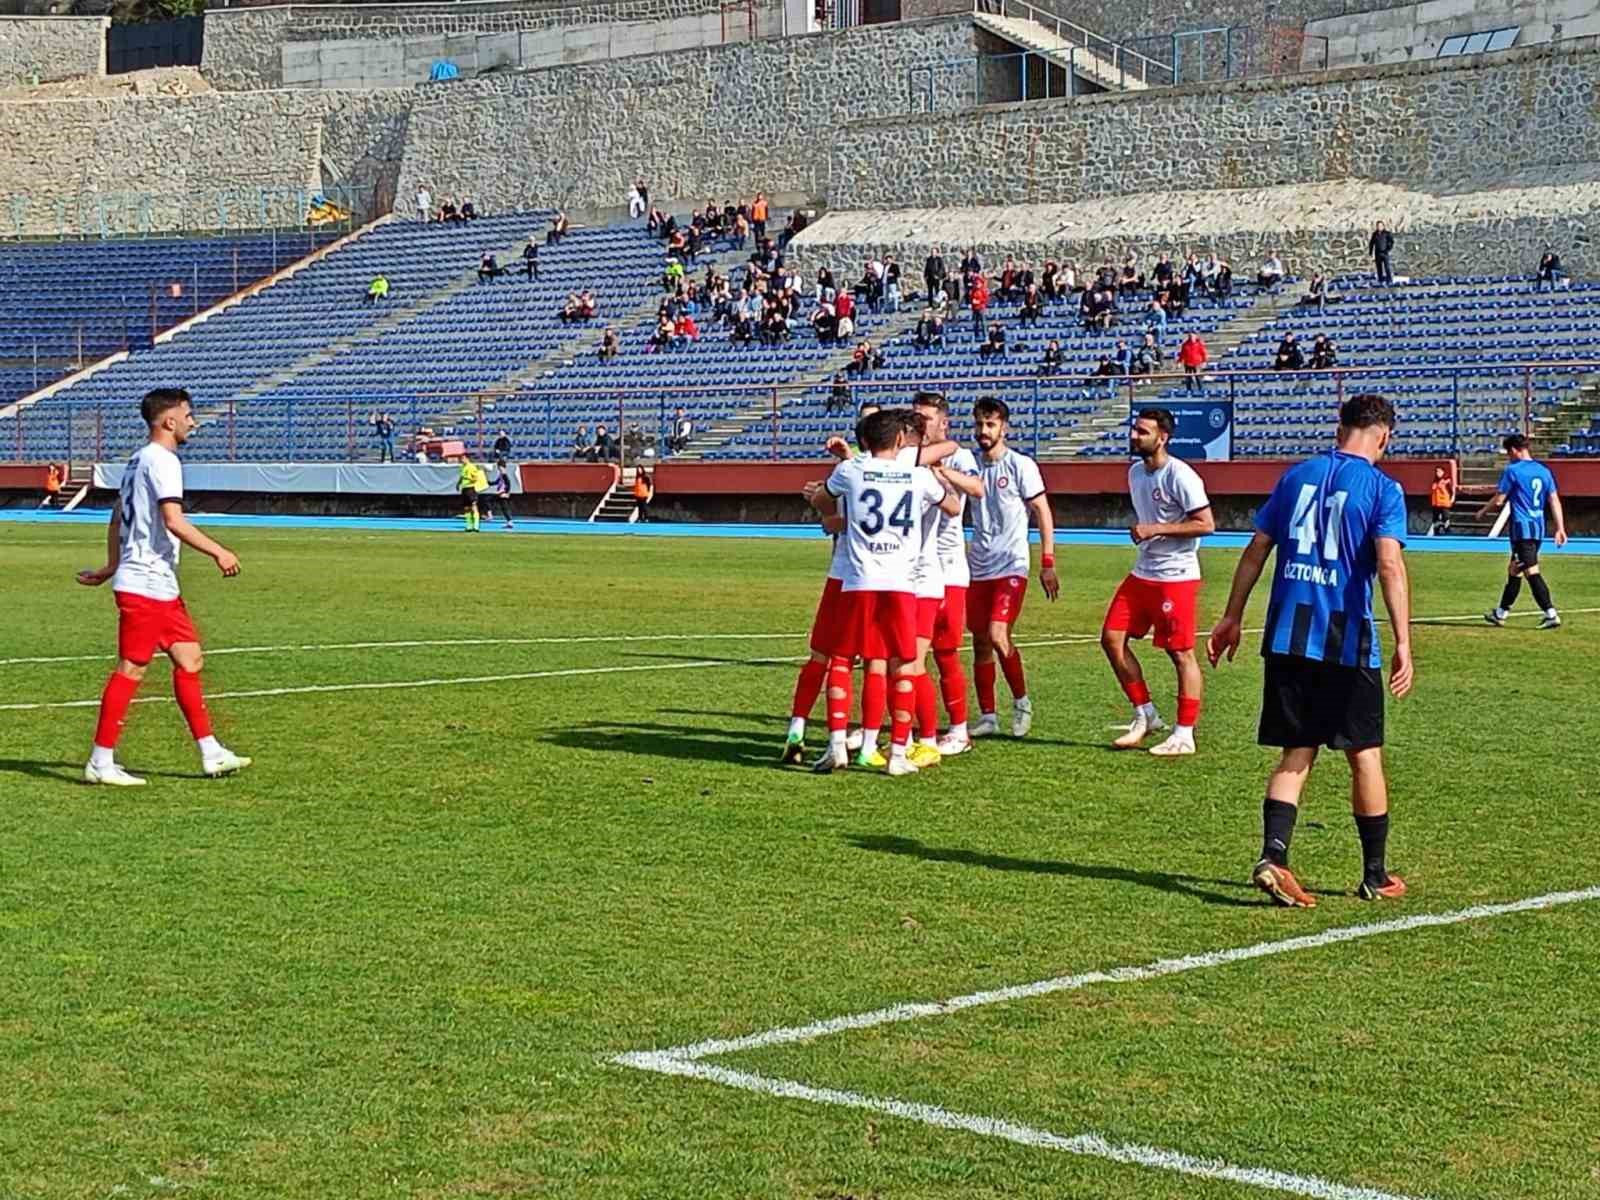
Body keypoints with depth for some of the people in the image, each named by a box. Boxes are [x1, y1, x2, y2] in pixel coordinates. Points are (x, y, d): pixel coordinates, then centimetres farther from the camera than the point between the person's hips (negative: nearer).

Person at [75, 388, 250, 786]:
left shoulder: (138, 460, 17)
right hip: (146, 585, -10)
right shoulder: (162, 460, -14)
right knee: (131, 669, -6)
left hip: (162, 587, 10)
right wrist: (219, 553, -19)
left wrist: (112, 567, 28)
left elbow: (117, 518, 24)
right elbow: (174, 522, -23)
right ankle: (100, 763, -2)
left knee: (190, 659, 10)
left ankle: (210, 753, 13)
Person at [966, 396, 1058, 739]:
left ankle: (1021, 701, 5)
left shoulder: (1021, 465, -6)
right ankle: (987, 716, 14)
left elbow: (1043, 512, -5)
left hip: (1011, 566, -5)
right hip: (978, 567, 5)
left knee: (998, 635, -16)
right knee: (980, 641, 5)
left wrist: (1048, 562, -9)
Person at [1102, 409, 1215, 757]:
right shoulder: (1135, 473, 11)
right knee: (1112, 638, 4)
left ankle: (1184, 735, 5)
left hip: (1176, 577, -9)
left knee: (1181, 653, -2)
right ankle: (1145, 715, 16)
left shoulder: (1180, 476, -16)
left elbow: (1206, 524, -19)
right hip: (1142, 573, 9)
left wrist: (1155, 530, -21)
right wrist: (1139, 532, 8)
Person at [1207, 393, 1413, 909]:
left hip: (1288, 636, 4)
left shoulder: (1297, 475, 10)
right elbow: (1390, 564, -15)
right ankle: (1375, 876, 18)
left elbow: (1256, 550, 11)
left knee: (1296, 754, 9)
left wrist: (1232, 618, 17)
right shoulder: (1382, 489, -4)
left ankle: (1272, 856, -10)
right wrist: (1403, 644, -17)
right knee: (1365, 755, 9)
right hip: (1347, 639, -4)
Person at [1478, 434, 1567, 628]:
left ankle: (1551, 614, -19)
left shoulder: (1512, 471, -9)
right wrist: (1560, 528, 7)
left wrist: (1483, 512, 12)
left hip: (1522, 527, -8)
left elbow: (1498, 501, -7)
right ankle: (1501, 613, 28)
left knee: (1532, 572, -10)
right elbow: (1554, 500, 7)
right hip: (1539, 528, 8)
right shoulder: (1544, 471, 10)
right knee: (1514, 569, 19)